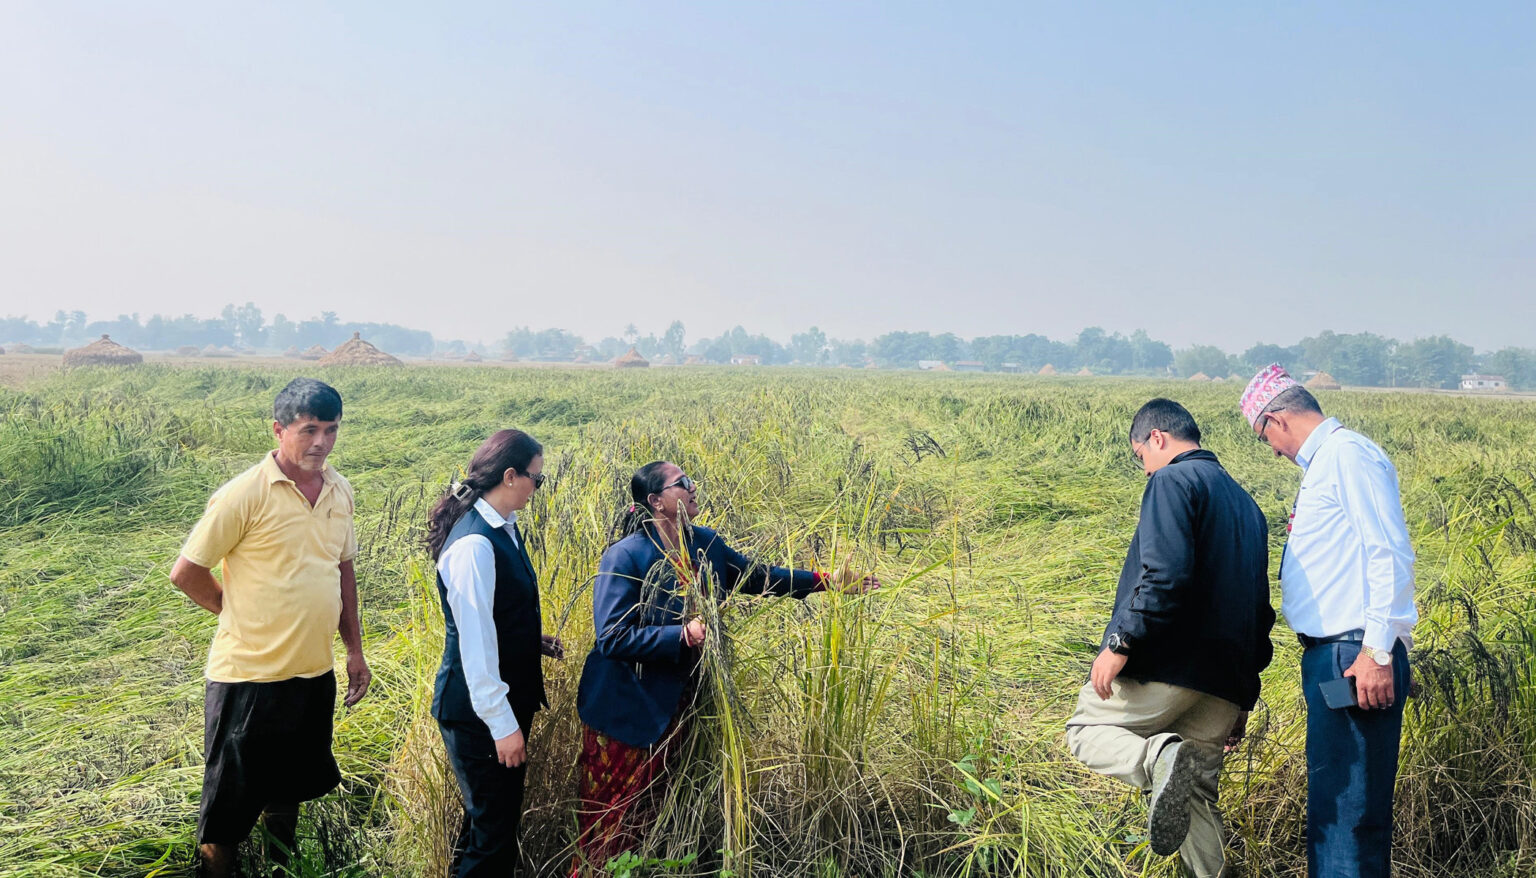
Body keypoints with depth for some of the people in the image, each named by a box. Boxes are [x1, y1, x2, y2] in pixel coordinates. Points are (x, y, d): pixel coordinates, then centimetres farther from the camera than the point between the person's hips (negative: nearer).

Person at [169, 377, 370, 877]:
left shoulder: (339, 491, 3)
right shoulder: (245, 494, -16)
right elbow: (186, 572, -12)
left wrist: (355, 650, 12)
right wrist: (239, 611, 0)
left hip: (314, 673, 6)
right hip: (249, 676, -6)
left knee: (287, 793, 23)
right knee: (230, 804, 9)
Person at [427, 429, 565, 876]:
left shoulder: (503, 529, 4)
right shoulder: (474, 544, -24)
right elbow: (476, 641, -25)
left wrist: (535, 640, 5)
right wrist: (502, 723, -21)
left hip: (508, 700, 9)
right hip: (478, 714, -9)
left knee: (502, 817, 20)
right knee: (492, 826, 4)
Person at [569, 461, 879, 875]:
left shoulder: (706, 545, 2)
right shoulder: (626, 557, -18)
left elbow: (757, 577, 13)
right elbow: (611, 637, -23)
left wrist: (825, 580, 10)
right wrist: (684, 634, -29)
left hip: (674, 707, 6)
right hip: (627, 713, -6)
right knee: (612, 819, 7)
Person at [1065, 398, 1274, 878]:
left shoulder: (1173, 481, -6)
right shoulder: (1245, 503, 23)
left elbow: (1167, 573, -22)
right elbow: (1261, 607, 24)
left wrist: (1122, 642, -19)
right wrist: (1243, 696, 26)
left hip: (1166, 663, -8)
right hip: (1224, 684, 8)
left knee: (1086, 729, 8)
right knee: (1197, 797, 15)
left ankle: (1160, 757, -21)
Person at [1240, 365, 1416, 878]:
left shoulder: (1348, 453, -10)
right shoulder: (1324, 463, 20)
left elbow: (1390, 554, -19)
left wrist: (1377, 650, -22)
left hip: (1354, 657, -10)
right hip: (1328, 655, 10)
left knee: (1345, 810, -8)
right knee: (1333, 803, 16)